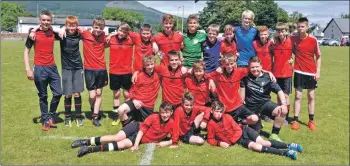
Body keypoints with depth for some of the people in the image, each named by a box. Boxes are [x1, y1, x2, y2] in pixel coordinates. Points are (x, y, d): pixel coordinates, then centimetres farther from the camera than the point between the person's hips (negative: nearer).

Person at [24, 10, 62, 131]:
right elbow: (26, 51, -2)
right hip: (39, 69, -3)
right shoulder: (34, 33, -5)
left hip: (52, 67, 3)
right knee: (43, 96, 6)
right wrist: (28, 69, -10)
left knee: (58, 93, 2)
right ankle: (45, 121, 19)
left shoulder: (53, 33, 4)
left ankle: (51, 116, 23)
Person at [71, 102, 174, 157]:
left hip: (141, 139, 0)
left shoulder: (171, 124, -12)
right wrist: (136, 144, -26)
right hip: (137, 127, 0)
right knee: (117, 137, -23)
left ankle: (91, 149, -28)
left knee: (123, 144, -24)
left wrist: (166, 143, -24)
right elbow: (142, 129, -15)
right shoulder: (154, 117, -15)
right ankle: (85, 142, -14)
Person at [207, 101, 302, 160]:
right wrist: (219, 143, -22)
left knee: (263, 142, -18)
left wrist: (230, 141, -20)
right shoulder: (211, 124, -12)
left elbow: (238, 130, -10)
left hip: (243, 130, 1)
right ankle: (285, 152, -32)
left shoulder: (227, 117, -12)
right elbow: (210, 139, -3)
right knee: (254, 146, -24)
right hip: (239, 140, -1)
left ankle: (288, 146, -16)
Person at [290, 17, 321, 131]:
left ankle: (311, 120, 18)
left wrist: (318, 71, -4)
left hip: (311, 72, 0)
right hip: (299, 72, 0)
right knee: (298, 96, 1)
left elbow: (318, 56, 1)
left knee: (311, 96, 8)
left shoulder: (313, 40, -6)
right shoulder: (293, 39, -4)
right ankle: (295, 120, 6)